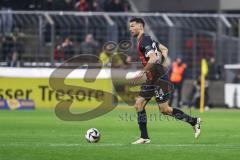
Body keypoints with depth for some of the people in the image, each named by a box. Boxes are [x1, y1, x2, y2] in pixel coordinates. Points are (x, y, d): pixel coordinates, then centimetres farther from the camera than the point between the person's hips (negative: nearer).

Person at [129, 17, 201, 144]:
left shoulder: (144, 41, -16)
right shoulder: (147, 39, 15)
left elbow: (153, 59, -28)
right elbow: (164, 49, 25)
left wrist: (142, 73, -23)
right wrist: (163, 62, 13)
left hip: (159, 79, -10)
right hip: (151, 80, 10)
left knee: (164, 110, -6)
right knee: (139, 104, 3)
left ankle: (193, 121, 7)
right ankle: (144, 137, 4)